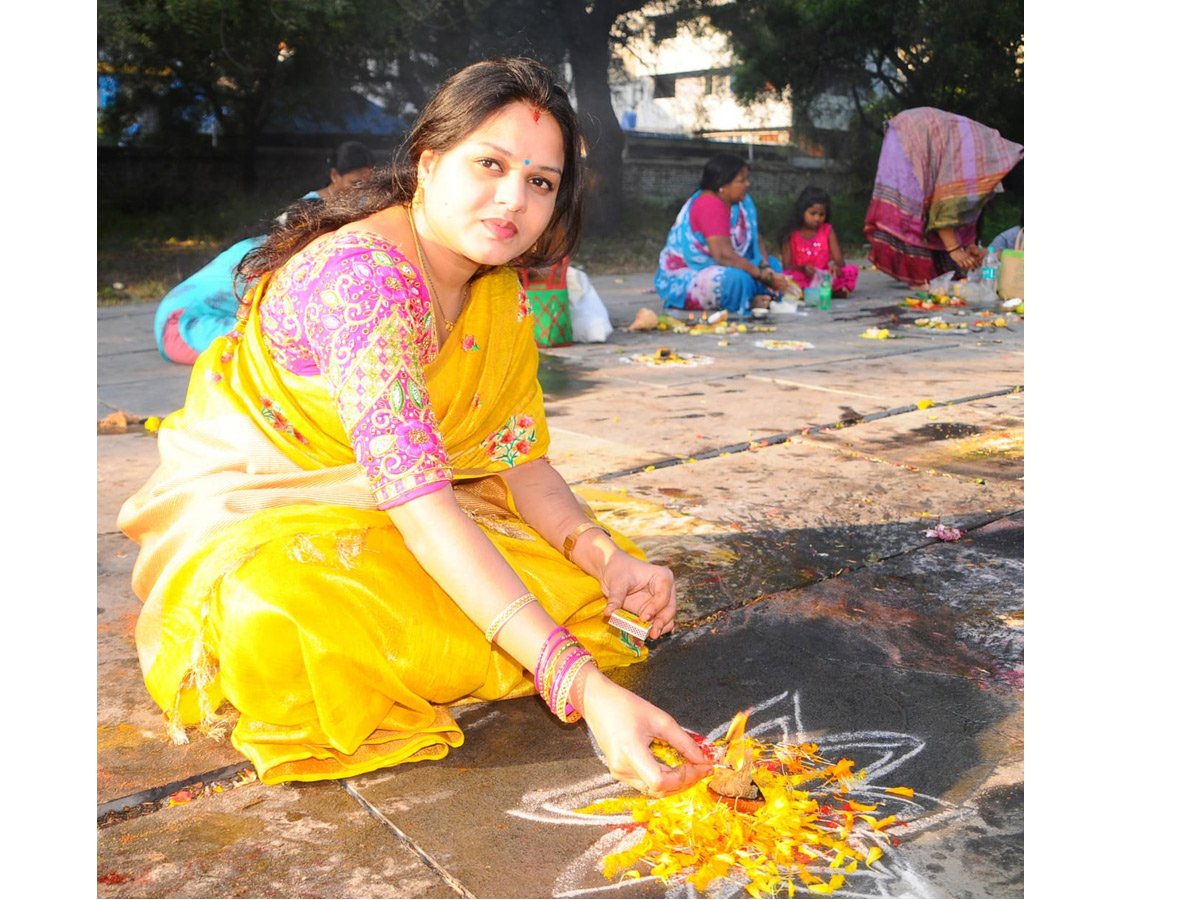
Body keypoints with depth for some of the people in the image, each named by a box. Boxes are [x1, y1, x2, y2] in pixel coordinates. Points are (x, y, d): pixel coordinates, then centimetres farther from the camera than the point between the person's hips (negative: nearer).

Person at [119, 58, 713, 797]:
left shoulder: (501, 291, -4)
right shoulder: (361, 275, -30)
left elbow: (521, 460, -1)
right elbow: (418, 501, -38)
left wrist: (606, 556, -22)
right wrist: (580, 684, -45)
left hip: (391, 511, 7)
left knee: (593, 592, -9)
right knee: (290, 629, -41)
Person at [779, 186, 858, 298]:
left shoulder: (827, 230, 9)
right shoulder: (791, 234, 2)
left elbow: (839, 260, 2)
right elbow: (787, 266, -4)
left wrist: (837, 265, -23)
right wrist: (802, 268, -25)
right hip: (802, 278, -2)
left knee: (852, 270, -21)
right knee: (786, 276, -35)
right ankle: (834, 290, -38)